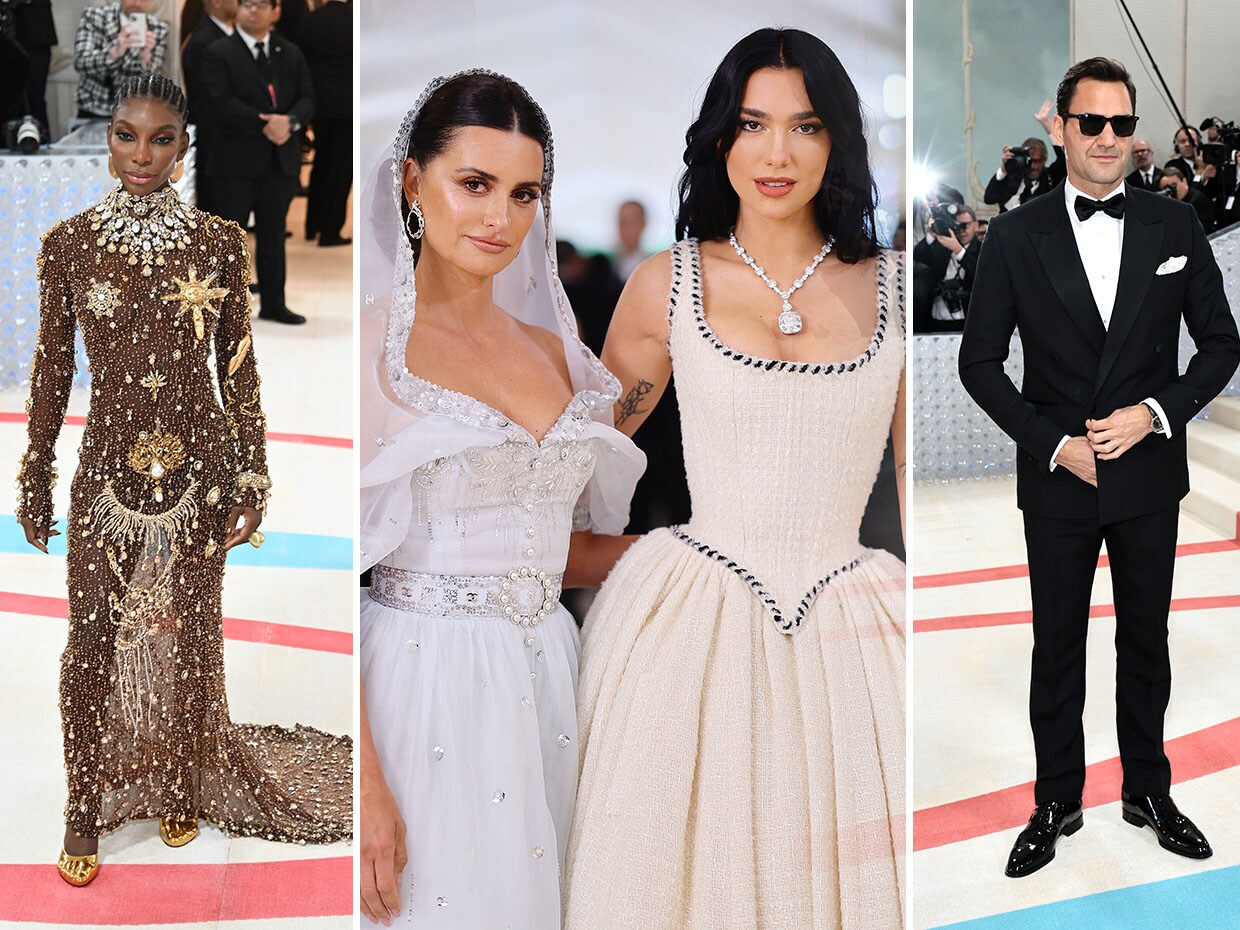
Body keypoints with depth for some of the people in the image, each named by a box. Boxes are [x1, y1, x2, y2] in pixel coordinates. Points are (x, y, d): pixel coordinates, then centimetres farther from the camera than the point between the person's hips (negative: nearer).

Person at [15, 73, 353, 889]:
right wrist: (36, 479, 7)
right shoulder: (67, 245, -1)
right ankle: (87, 812, 21)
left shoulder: (221, 244, -2)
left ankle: (181, 788, 32)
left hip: (198, 469, 0)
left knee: (190, 637, 11)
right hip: (106, 469, 0)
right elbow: (52, 370, 5)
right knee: (94, 643, 3)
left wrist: (253, 475, 1)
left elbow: (240, 368, 2)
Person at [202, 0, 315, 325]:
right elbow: (222, 102, -14)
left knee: (273, 235, 11)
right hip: (236, 160, -4)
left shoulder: (291, 53, 12)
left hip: (281, 159, 4)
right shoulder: (218, 54, -2)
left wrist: (290, 121, -15)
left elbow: (307, 98, 6)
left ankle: (273, 304, 19)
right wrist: (264, 125, -20)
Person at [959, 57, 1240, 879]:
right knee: (1057, 647, 10)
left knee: (1146, 641, 14)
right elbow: (980, 361, -2)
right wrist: (1054, 443, -10)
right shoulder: (1017, 237, -4)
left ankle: (1149, 790, 31)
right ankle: (1057, 803, 24)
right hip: (1057, 480, -1)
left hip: (1149, 475, 1)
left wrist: (1155, 411, -13)